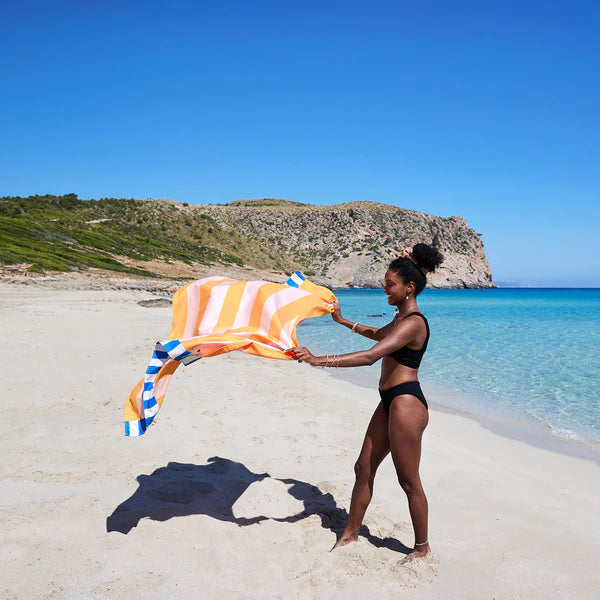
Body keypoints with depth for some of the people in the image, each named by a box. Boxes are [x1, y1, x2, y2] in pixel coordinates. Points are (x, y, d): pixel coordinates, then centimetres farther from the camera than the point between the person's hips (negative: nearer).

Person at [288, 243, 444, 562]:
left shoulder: (413, 323, -19)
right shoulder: (402, 318, 13)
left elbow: (371, 355, -31)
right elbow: (378, 334, 36)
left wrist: (319, 360, -35)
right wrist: (344, 321, 44)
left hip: (406, 403, -10)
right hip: (390, 403, 10)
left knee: (408, 480, 4)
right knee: (364, 468, 14)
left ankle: (422, 547, 23)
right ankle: (350, 533, 28)